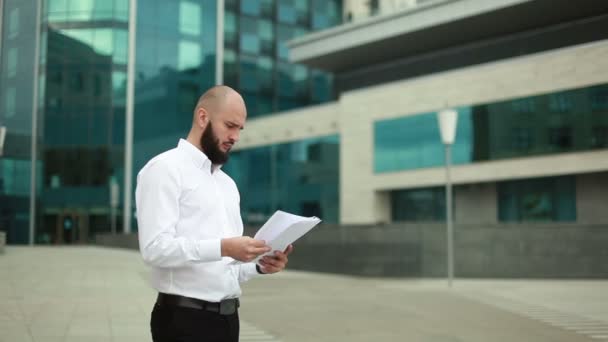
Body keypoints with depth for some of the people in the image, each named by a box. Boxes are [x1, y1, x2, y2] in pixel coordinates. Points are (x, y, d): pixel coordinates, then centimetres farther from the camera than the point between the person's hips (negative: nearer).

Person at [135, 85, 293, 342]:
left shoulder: (227, 183, 18)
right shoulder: (165, 169, -7)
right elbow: (156, 248, -19)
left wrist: (259, 266, 0)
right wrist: (223, 247, -28)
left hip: (227, 317, 8)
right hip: (185, 319, -8)